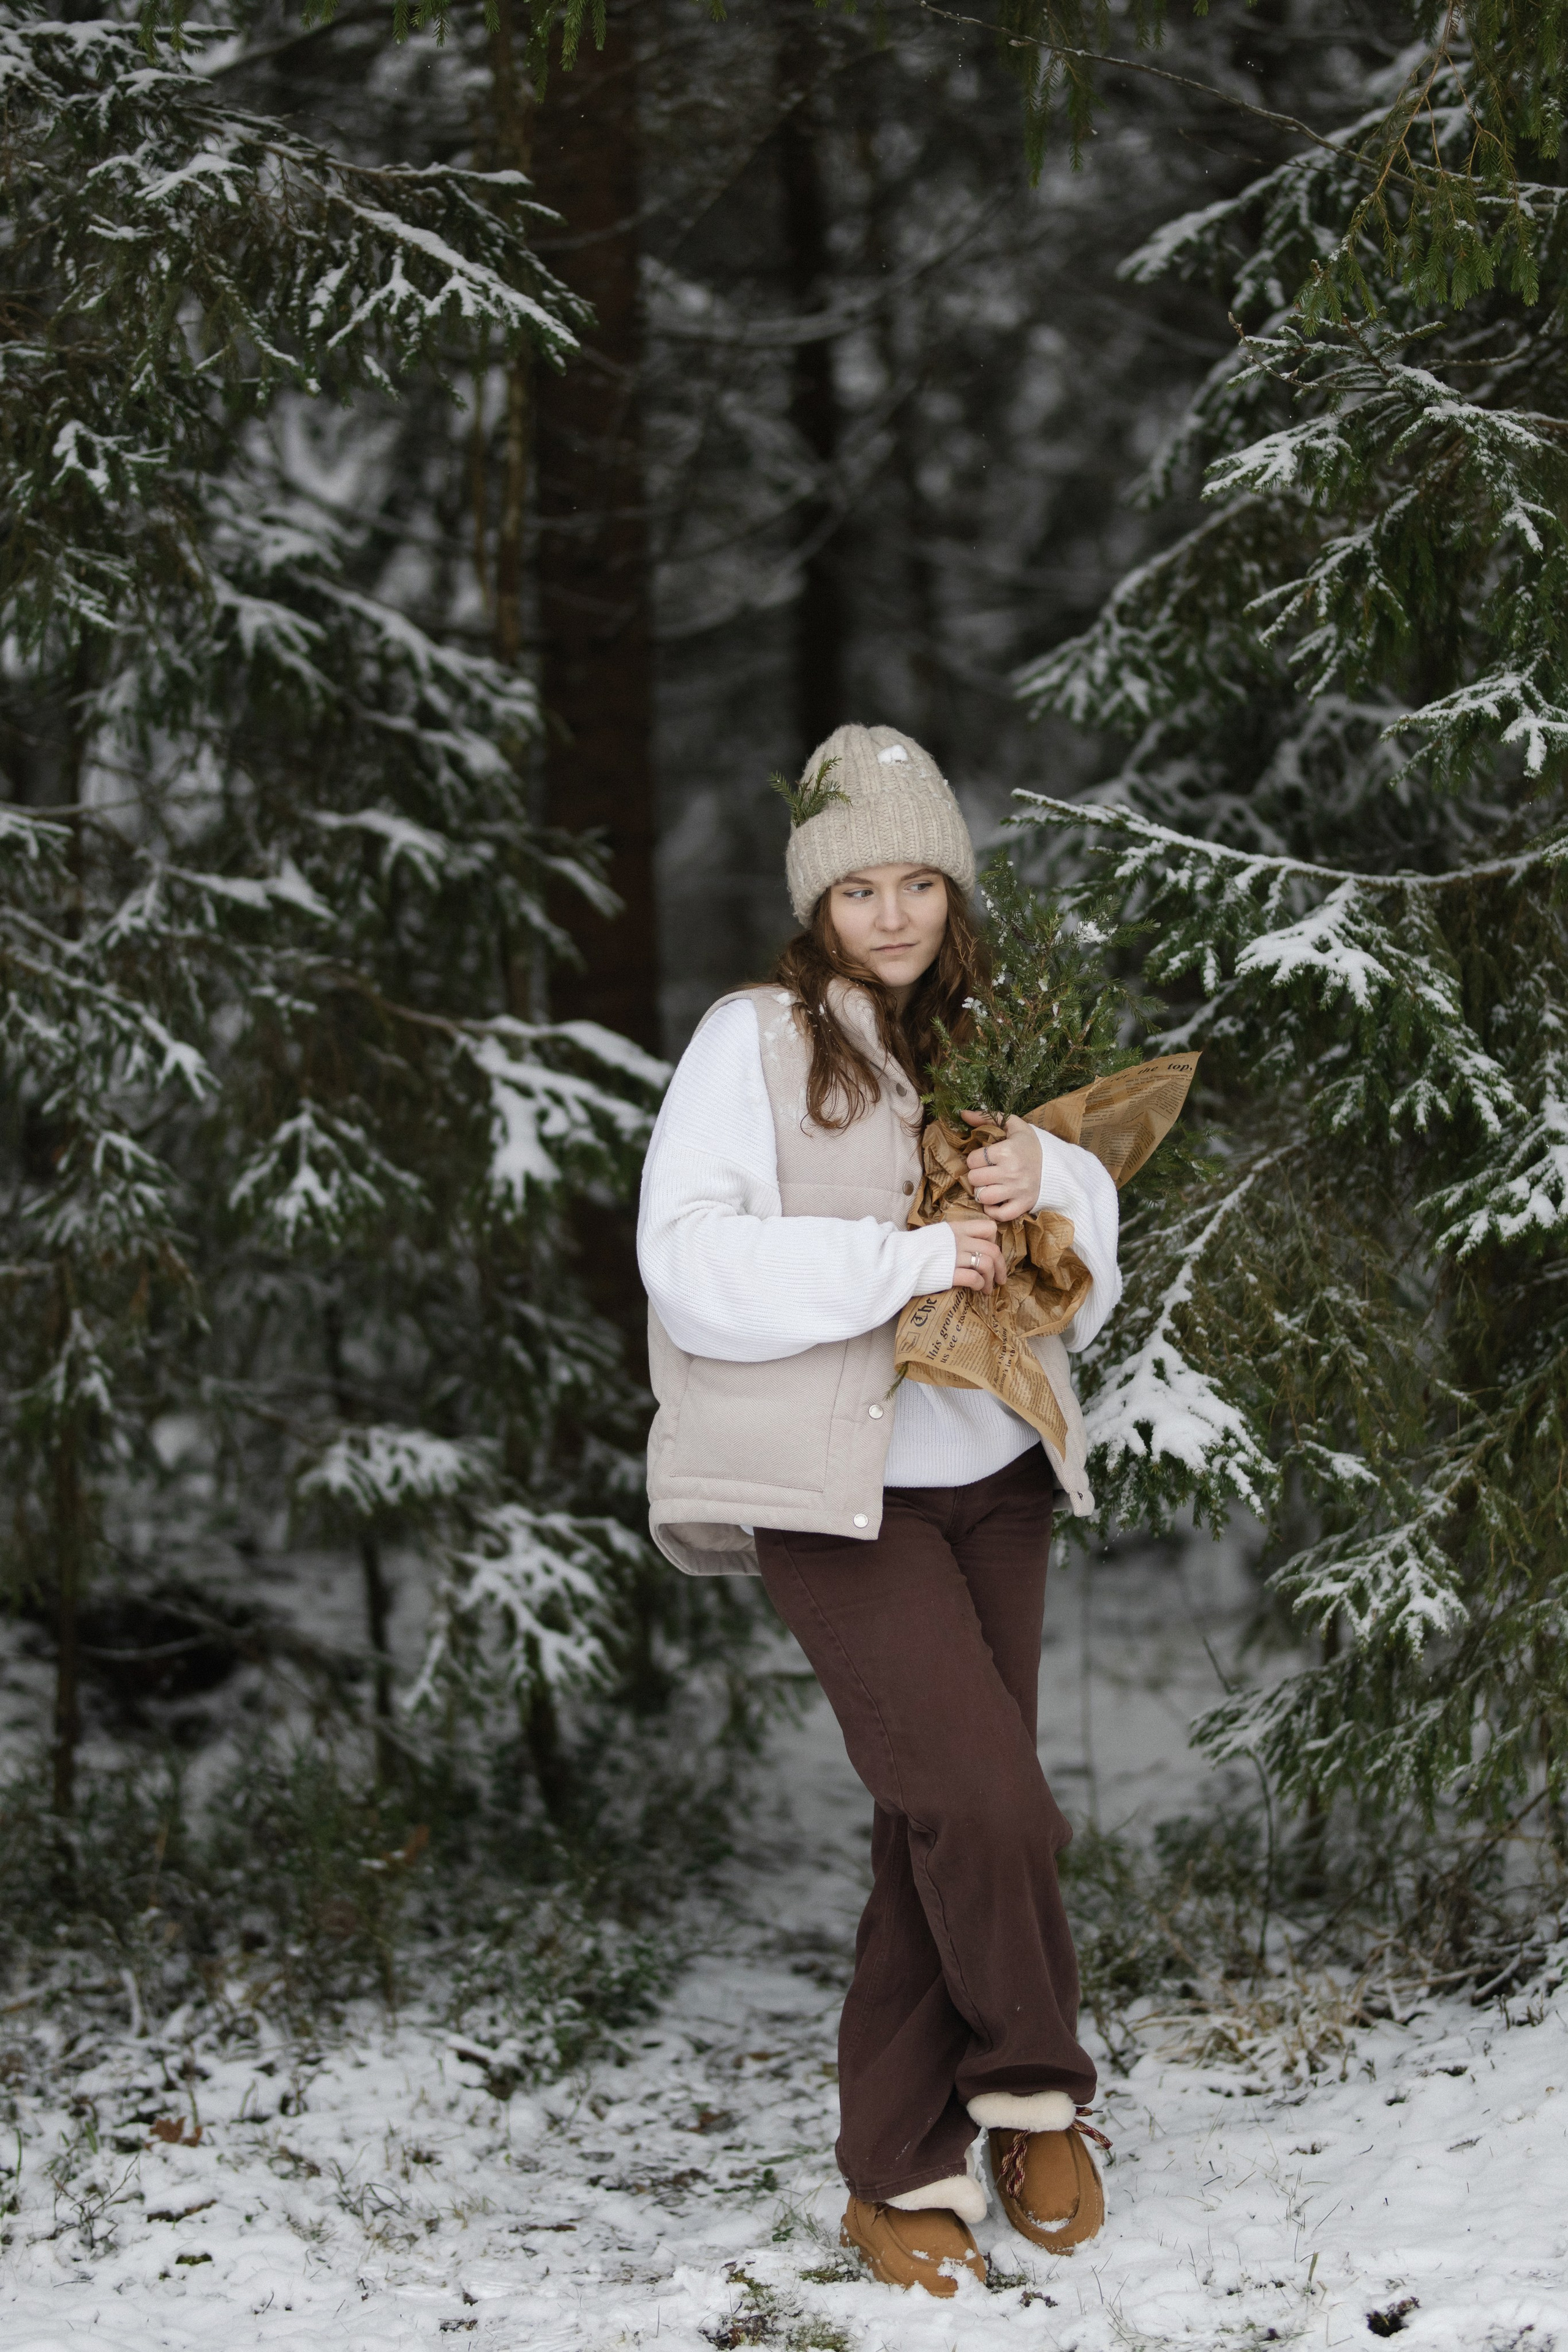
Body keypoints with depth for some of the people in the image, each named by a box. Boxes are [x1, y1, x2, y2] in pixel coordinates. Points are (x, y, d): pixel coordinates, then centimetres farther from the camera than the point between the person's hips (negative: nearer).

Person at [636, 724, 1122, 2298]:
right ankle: (1033, 2093, 6)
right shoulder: (754, 1042, -4)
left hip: (992, 1483, 6)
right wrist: (900, 1261, -20)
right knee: (989, 1800, -16)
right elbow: (690, 1256, -15)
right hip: (837, 1498, -6)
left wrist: (1052, 1178, -9)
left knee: (935, 1833, 7)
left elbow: (1086, 1287, 13)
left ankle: (902, 2176, 15)